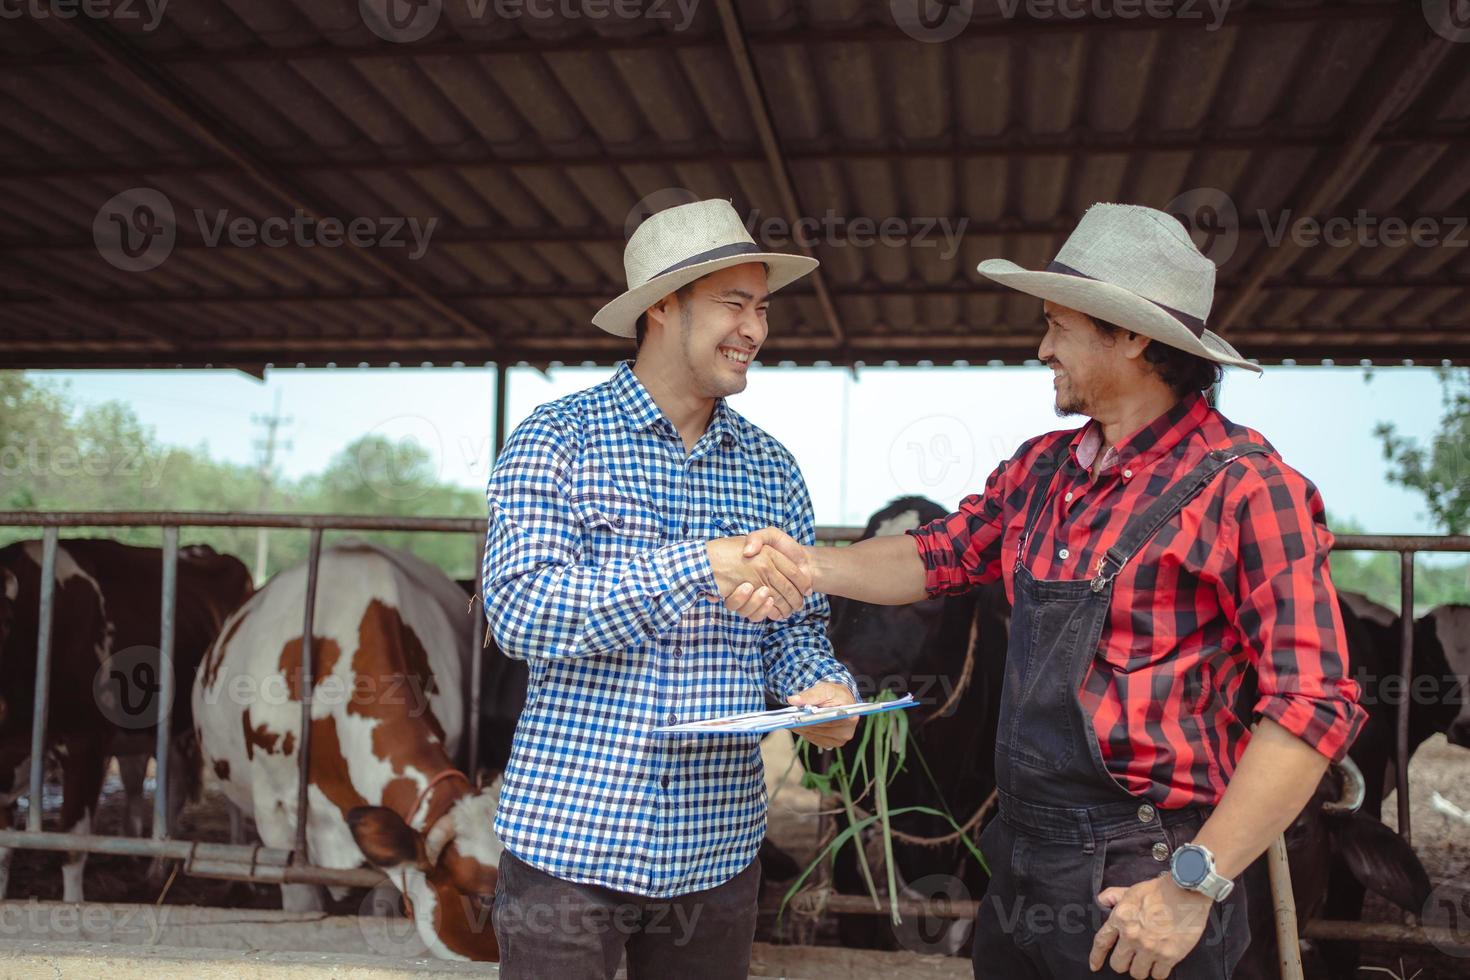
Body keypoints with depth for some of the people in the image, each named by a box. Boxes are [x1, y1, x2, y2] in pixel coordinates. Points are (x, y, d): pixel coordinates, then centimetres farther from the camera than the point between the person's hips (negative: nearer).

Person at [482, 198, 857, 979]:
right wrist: (701, 566, -25)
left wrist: (825, 690, -13)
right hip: (569, 834, -4)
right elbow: (519, 612, -17)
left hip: (718, 847, 4)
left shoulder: (772, 470, 7)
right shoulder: (557, 439, -6)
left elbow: (796, 635, 10)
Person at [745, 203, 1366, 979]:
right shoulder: (1041, 470, 7)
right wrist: (816, 564, -1)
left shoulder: (1242, 487, -15)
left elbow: (1311, 703, -18)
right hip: (1019, 858, 7)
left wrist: (1195, 885, -19)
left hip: (1138, 884, -6)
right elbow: (938, 558, 16)